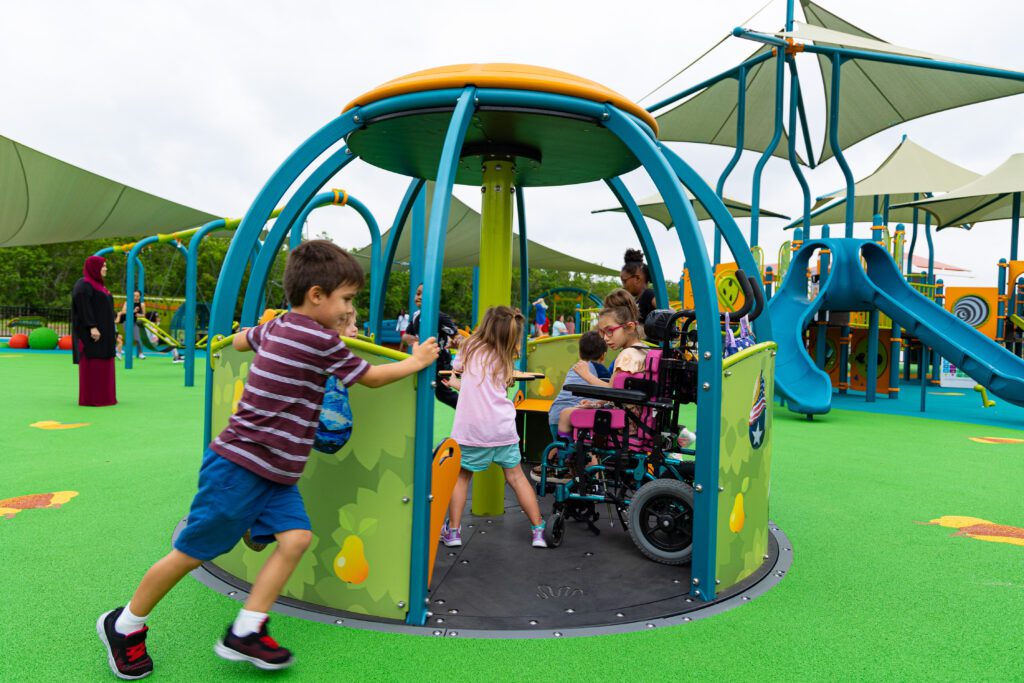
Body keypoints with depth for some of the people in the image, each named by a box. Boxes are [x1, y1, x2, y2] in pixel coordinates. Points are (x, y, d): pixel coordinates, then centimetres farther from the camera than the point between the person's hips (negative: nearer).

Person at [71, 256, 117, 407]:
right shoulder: (83, 285, -11)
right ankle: (89, 398, -5)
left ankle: (101, 397, 13)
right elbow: (84, 308, -19)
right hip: (91, 332, -10)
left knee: (101, 365, 9)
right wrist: (92, 327, -27)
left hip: (102, 332, 10)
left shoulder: (97, 285, 19)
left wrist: (112, 332, 20)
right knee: (91, 364, -8)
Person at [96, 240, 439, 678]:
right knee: (191, 553, 5)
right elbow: (370, 378, -6)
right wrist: (415, 362, 7)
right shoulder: (320, 340, -18)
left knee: (296, 538, -3)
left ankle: (245, 634, 5)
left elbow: (240, 339, 29)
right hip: (239, 466, -9)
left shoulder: (275, 327, 9)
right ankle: (123, 626, 26)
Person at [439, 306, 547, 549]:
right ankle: (538, 531, 16)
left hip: (471, 427, -3)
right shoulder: (505, 360, 11)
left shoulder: (471, 347, 2)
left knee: (461, 475, 15)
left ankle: (453, 531, 14)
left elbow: (456, 368, 21)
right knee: (515, 476, 14)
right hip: (502, 427, 3)